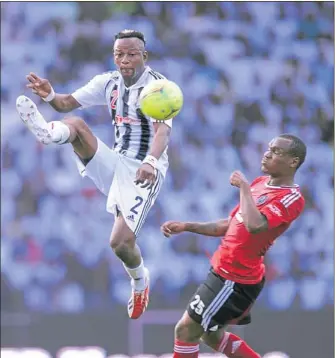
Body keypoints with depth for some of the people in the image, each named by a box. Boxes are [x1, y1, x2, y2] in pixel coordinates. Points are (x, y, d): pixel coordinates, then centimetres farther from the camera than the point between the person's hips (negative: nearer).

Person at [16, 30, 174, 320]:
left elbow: (164, 130, -29)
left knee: (121, 241, -13)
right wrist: (50, 96, -23)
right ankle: (46, 130, -52)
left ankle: (140, 282, 18)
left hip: (144, 171, -5)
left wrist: (151, 161, -49)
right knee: (75, 124, -17)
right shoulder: (108, 83, 4)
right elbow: (68, 103, 2)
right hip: (116, 162, 5)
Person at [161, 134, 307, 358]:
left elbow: (255, 226, -38)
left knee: (186, 331, -3)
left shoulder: (291, 198, -20)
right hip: (226, 273, 10)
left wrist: (244, 187, -25)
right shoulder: (261, 183, 9)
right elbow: (231, 225, 19)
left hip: (235, 280, -10)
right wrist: (186, 226, 13)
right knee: (212, 336, 21)